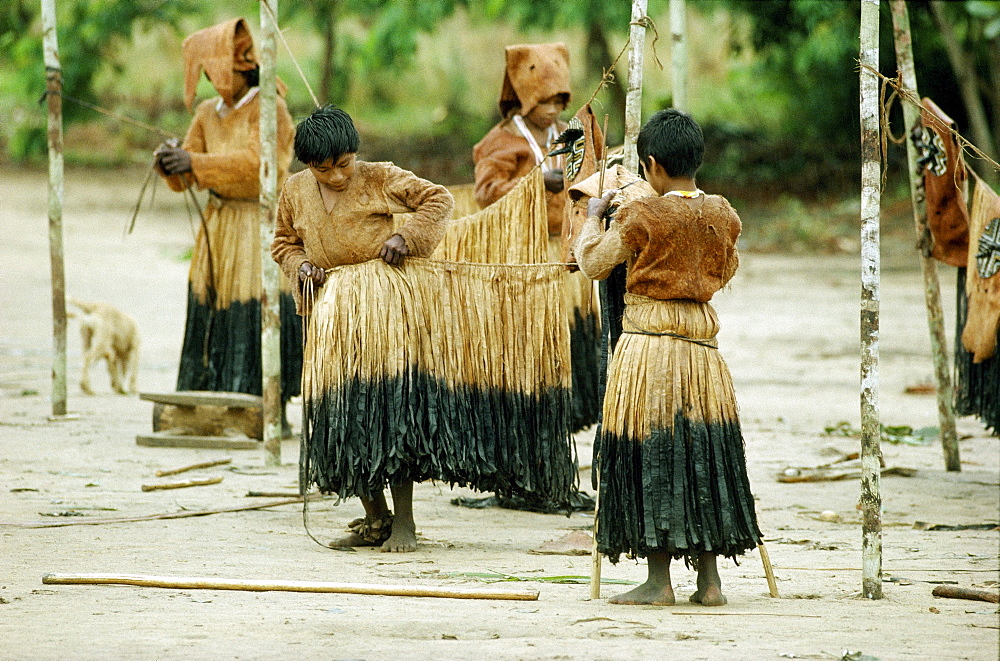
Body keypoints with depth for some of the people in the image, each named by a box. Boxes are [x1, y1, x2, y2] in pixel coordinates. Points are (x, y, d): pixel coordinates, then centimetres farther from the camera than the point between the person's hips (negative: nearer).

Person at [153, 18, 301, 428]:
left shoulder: (269, 109, -8)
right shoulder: (208, 113, 13)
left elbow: (254, 163, -21)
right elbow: (186, 176, 9)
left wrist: (195, 163, -27)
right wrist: (170, 164, -15)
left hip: (259, 223, -7)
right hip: (218, 225, 7)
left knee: (259, 315, -9)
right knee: (211, 313, 2)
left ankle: (277, 412, -6)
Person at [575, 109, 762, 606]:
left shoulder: (640, 217, -12)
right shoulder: (722, 216, 3)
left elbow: (593, 263, 1)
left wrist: (593, 219, 18)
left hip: (648, 342, -5)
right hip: (702, 345, 5)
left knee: (650, 458, 0)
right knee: (703, 455, 9)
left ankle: (658, 580, -1)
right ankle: (709, 580, 9)